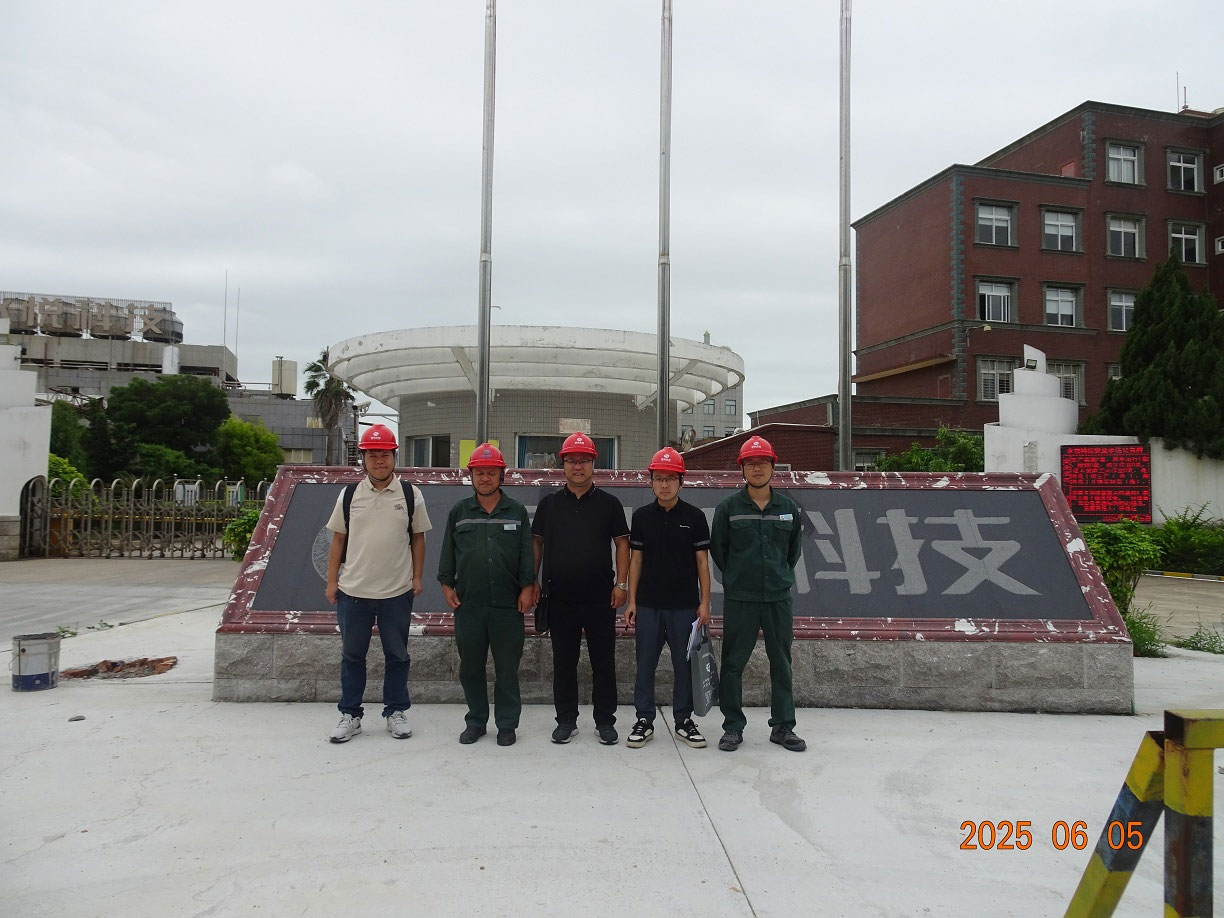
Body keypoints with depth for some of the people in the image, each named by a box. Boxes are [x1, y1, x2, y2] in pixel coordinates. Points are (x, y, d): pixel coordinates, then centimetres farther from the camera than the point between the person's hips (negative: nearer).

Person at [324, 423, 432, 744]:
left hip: (397, 592, -1)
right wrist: (332, 581, 4)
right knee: (352, 655, 11)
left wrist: (417, 577, 0)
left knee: (397, 656, 11)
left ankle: (396, 712, 24)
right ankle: (350, 715, 23)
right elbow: (338, 539, 8)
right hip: (353, 591, 1)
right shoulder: (349, 495, 3)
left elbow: (418, 538, 5)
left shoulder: (410, 495, -1)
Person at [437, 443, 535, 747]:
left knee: (507, 667, 5)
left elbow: (527, 554, 5)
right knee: (470, 666, 9)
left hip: (508, 604, -1)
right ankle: (476, 721, 23)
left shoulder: (517, 512, 6)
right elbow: (448, 551, 12)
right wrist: (447, 585, 5)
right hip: (468, 603, 2)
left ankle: (507, 724, 17)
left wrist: (527, 588, -1)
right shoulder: (459, 511, 9)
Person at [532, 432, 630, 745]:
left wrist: (621, 583, -4)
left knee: (603, 662, 5)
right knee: (564, 662, 10)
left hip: (601, 598, -1)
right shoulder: (549, 503, 7)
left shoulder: (608, 503, 3)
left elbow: (622, 543, 3)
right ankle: (566, 720, 21)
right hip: (560, 598, 1)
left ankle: (605, 722, 17)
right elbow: (536, 542, 11)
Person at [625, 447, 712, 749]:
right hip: (648, 605, 1)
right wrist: (631, 601, 3)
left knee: (685, 665, 7)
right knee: (645, 665, 6)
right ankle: (644, 721, 18)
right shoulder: (642, 516, 4)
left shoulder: (694, 517, 0)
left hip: (684, 605, -1)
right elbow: (636, 560, 7)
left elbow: (702, 561, 1)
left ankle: (684, 721, 20)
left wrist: (704, 603, -3)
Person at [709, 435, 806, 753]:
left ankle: (783, 727, 21)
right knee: (733, 664, 3)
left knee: (781, 664, 9)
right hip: (739, 600, -2)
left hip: (778, 598, 2)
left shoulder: (788, 507, 6)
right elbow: (717, 548, 6)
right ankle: (733, 727, 15)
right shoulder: (729, 507, -2)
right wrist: (737, 578, 9)